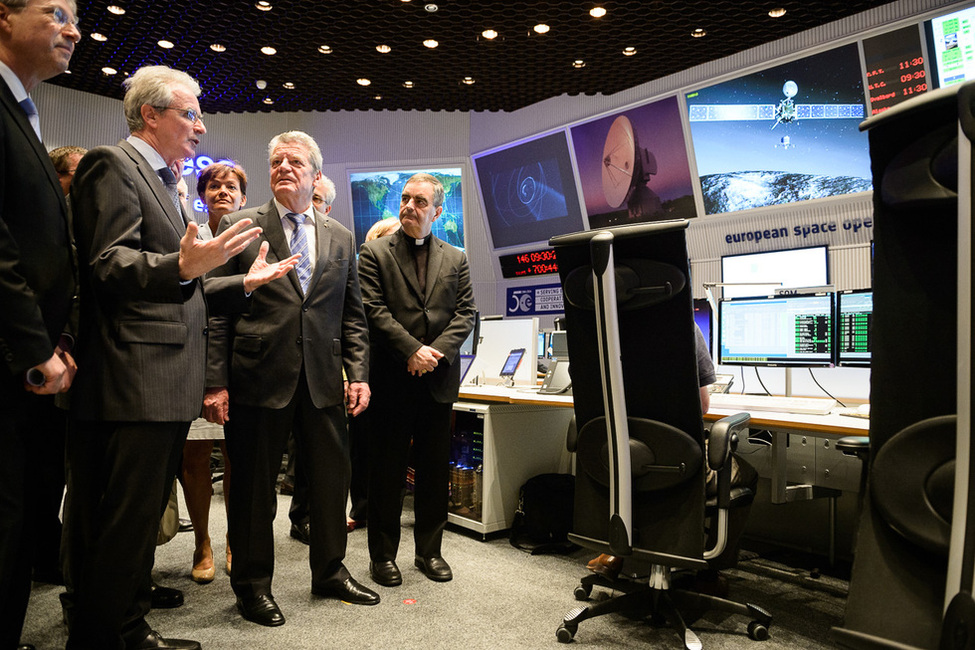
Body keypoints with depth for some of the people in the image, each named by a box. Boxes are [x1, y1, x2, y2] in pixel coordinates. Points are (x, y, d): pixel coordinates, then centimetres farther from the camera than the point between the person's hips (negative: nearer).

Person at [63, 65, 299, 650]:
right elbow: (108, 267, -18)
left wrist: (245, 282, 21)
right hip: (135, 383, -10)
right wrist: (183, 266, -35)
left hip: (167, 387, 10)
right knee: (124, 524, -4)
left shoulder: (165, 183, 24)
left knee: (143, 517, 17)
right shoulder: (113, 164, -5)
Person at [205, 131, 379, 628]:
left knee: (332, 476, 11)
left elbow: (352, 315, 12)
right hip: (259, 379, -3)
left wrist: (358, 373, 3)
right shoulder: (239, 226, 2)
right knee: (253, 486, 7)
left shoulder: (340, 237, 12)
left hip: (322, 381, 4)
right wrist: (216, 381, -8)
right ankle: (252, 584, 26)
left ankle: (329, 572, 31)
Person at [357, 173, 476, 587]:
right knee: (386, 471, 6)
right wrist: (412, 351, -15)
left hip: (438, 380, 3)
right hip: (392, 379, -3)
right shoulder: (374, 253, 3)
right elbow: (375, 311, -7)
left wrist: (435, 351, -11)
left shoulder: (456, 260, 12)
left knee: (435, 471, 10)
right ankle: (382, 555, 19)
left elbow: (465, 315, 5)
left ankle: (429, 551, 25)